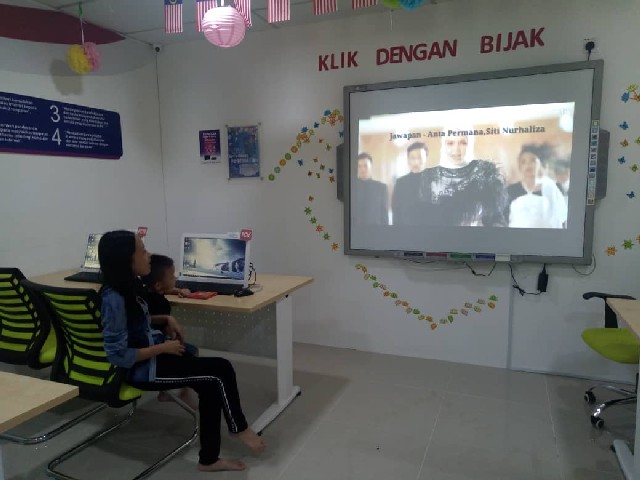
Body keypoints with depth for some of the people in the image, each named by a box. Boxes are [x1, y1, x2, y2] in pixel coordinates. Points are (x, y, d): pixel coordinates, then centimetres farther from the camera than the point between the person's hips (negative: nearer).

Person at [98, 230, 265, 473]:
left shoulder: (129, 286, 4)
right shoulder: (114, 299, -24)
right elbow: (118, 356, -24)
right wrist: (164, 348, -16)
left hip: (150, 354, 9)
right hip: (139, 368, -9)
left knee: (212, 385, -8)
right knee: (220, 371, -11)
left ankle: (209, 459, 4)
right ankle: (239, 428, 15)